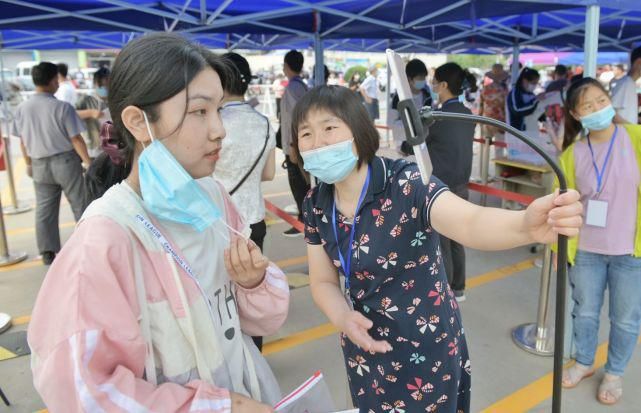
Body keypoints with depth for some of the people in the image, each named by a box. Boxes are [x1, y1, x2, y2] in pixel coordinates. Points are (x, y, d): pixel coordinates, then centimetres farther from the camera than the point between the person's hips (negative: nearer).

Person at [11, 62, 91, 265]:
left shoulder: (22, 108, -3)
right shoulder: (62, 107, -17)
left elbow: (23, 141, 5)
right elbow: (76, 139, -15)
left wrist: (29, 163, 18)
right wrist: (88, 162, -8)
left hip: (40, 165, 4)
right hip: (65, 161, -4)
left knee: (44, 210, 12)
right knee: (80, 205, 11)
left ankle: (48, 252, 17)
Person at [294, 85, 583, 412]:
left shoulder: (406, 185, -27)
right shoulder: (316, 206, -10)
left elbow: (470, 223, -44)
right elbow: (324, 281, -2)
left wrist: (525, 225, -65)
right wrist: (344, 318, -23)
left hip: (425, 348, -5)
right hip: (363, 347, 5)